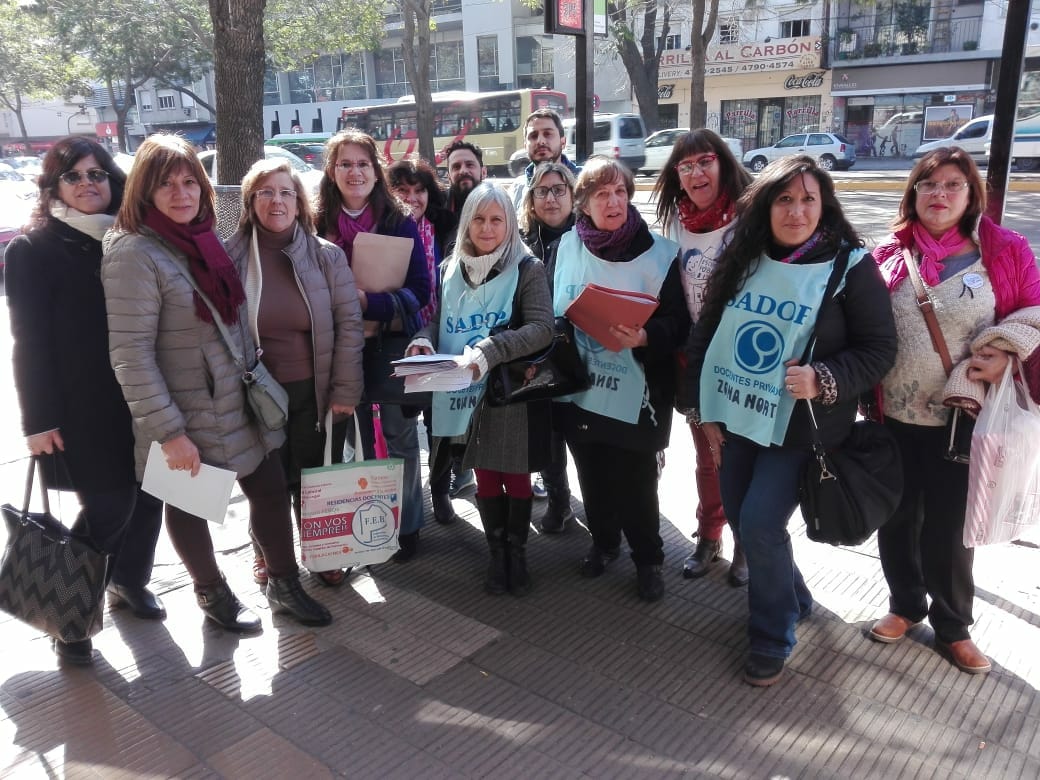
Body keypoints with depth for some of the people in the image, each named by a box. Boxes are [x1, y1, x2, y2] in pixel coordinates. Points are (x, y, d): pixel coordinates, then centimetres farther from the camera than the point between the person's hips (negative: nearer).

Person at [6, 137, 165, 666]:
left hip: (139, 398, 5)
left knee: (148, 495, 8)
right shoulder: (32, 250, -2)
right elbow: (30, 341, -7)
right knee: (108, 506, -4)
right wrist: (39, 419, -13)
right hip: (81, 406, -5)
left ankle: (130, 581, 33)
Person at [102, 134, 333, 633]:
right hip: (187, 414, -6)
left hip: (238, 404, 7)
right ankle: (212, 594, 35)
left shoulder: (204, 240, 5)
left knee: (271, 488, 10)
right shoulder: (135, 254, -18)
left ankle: (284, 585, 30)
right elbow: (130, 355, -21)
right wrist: (168, 432, -22)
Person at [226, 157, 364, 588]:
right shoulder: (232, 257, -4)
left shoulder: (327, 255, -4)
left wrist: (345, 389, -8)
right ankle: (267, 553, 37)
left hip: (317, 391, 0)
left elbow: (349, 324, -4)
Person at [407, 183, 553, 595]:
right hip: (464, 394, 3)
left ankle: (517, 553, 27)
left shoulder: (527, 269, -6)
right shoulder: (451, 269, 7)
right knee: (485, 476, 13)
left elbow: (541, 327, -16)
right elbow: (436, 319, 11)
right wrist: (423, 340, -13)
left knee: (515, 476, 8)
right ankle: (496, 553, 29)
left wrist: (489, 352, -29)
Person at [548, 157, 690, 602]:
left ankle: (649, 559, 28)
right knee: (593, 477, 17)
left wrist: (644, 337, -27)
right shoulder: (565, 248, 4)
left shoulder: (660, 254, -7)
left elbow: (678, 323, -9)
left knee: (635, 483, 3)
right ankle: (604, 542, 42)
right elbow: (545, 313, 12)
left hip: (636, 396, -3)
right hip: (578, 390, 4)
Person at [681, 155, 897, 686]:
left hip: (798, 427, -5)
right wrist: (705, 412, 3)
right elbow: (705, 334, 6)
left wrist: (824, 380, -24)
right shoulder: (741, 258, 2)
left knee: (761, 525, -10)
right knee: (739, 519, 12)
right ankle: (794, 599, 40)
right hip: (736, 418, 5)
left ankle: (772, 639, 14)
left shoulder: (850, 265, -10)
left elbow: (879, 348, -8)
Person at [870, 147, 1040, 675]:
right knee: (897, 516, 14)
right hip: (892, 416, 2)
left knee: (948, 526, 8)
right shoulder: (888, 255, 1)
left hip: (961, 418, -2)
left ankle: (952, 626, 30)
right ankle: (905, 605, 37)